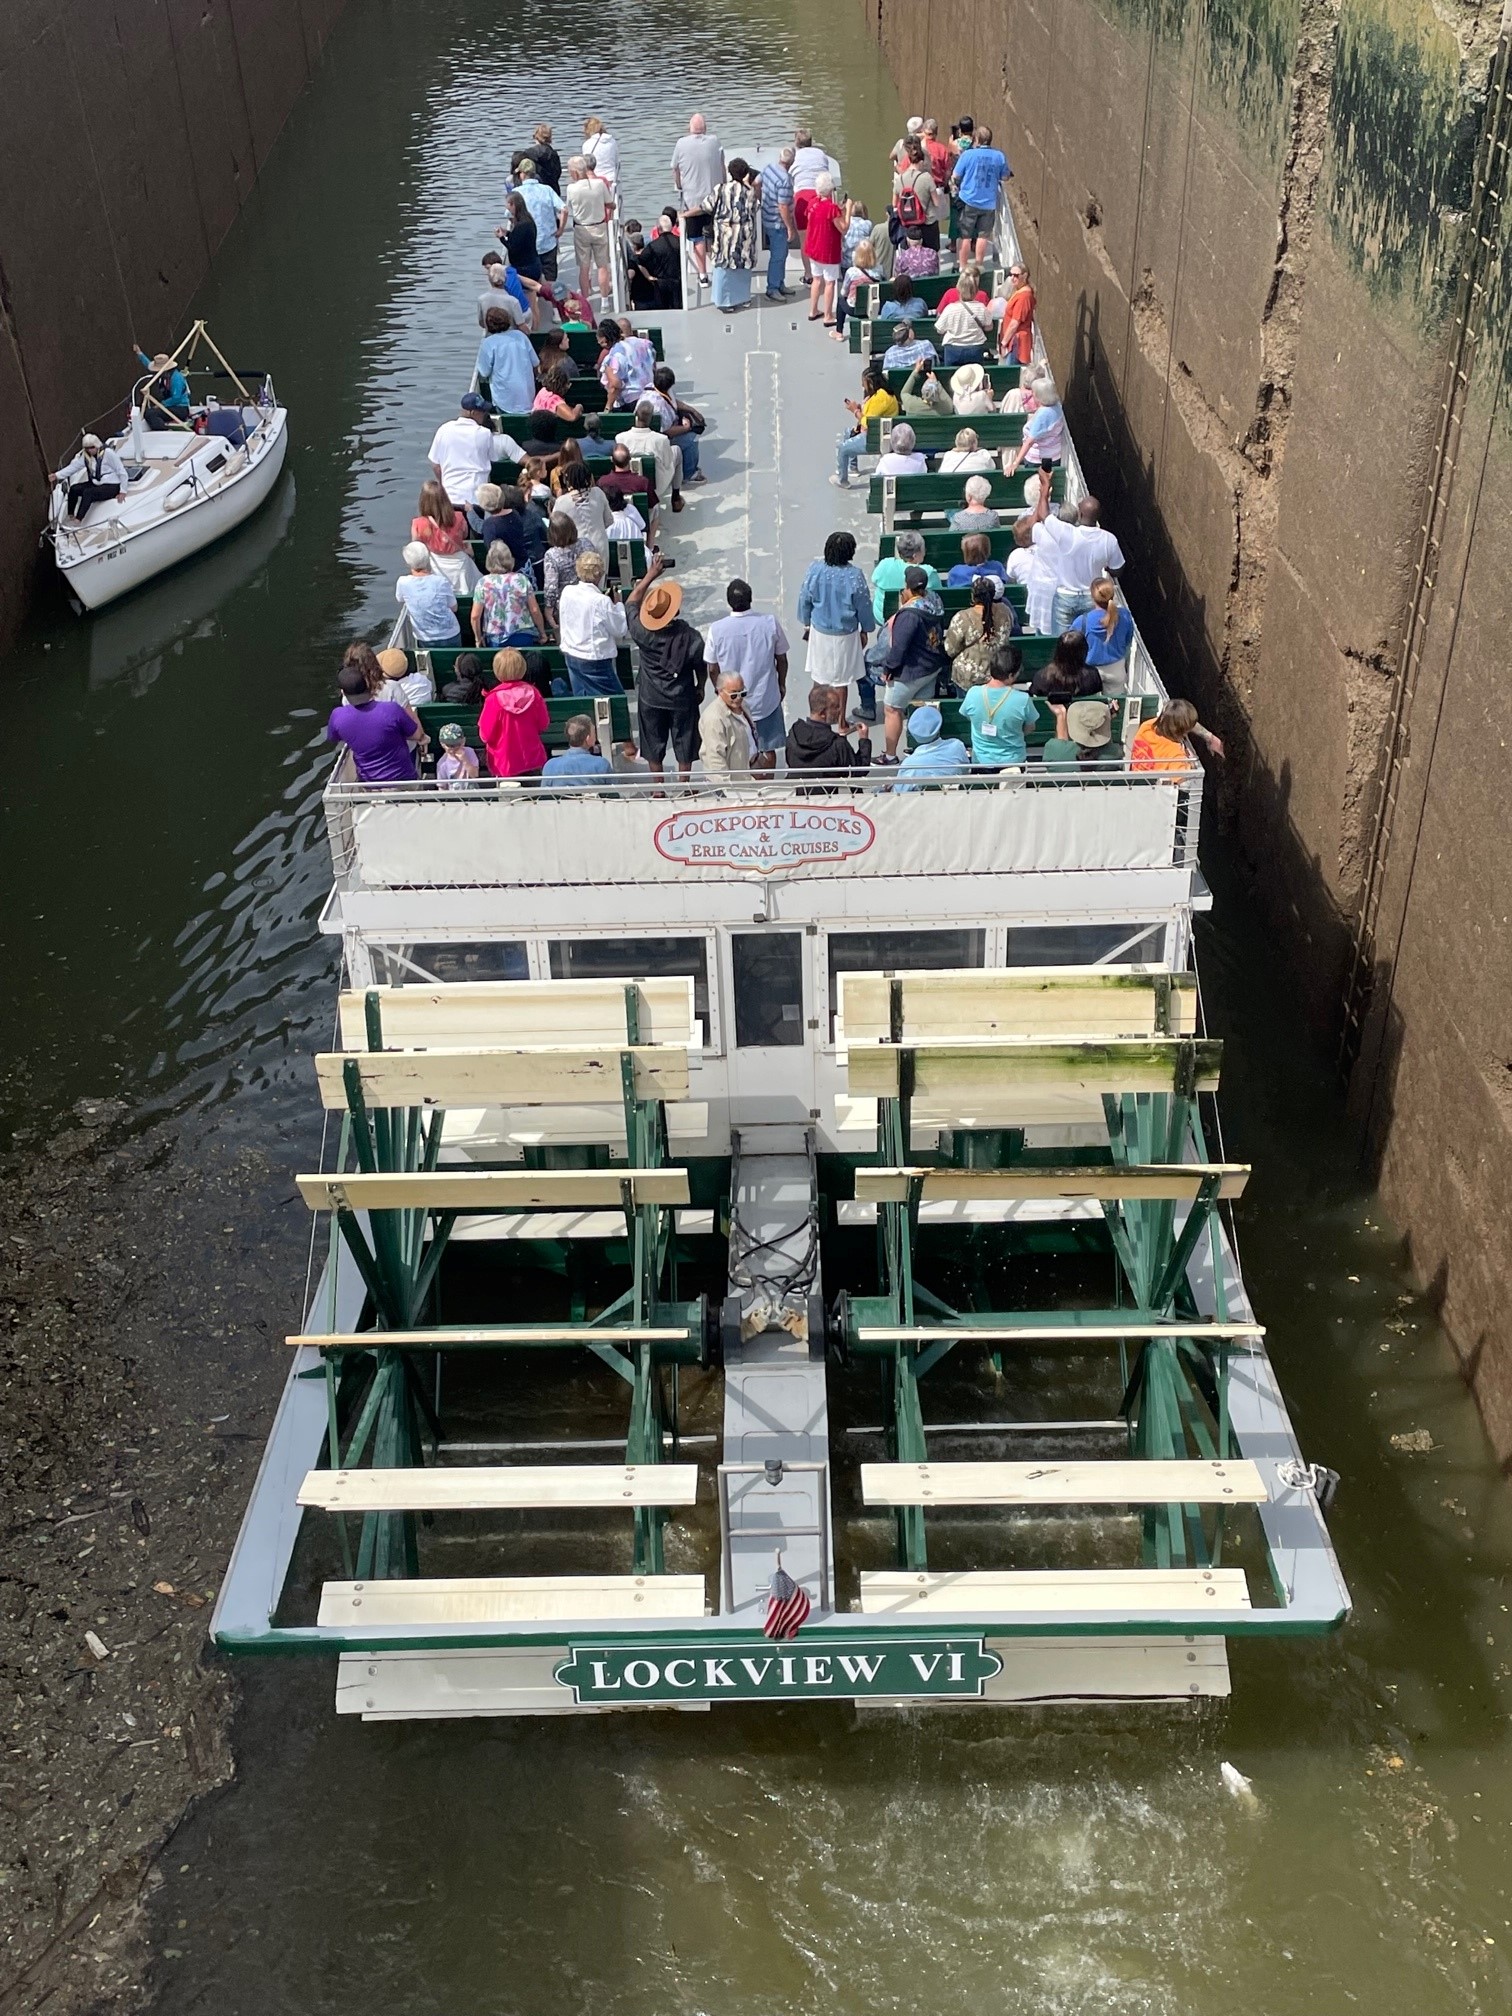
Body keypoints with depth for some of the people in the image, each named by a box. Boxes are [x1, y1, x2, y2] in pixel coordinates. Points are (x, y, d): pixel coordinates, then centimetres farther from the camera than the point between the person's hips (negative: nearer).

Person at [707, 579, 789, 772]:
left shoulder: (717, 629, -17)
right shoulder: (770, 624, -16)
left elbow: (713, 669, -5)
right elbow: (781, 660, -3)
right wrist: (781, 684, 16)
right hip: (766, 698, 0)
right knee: (768, 751, 16)